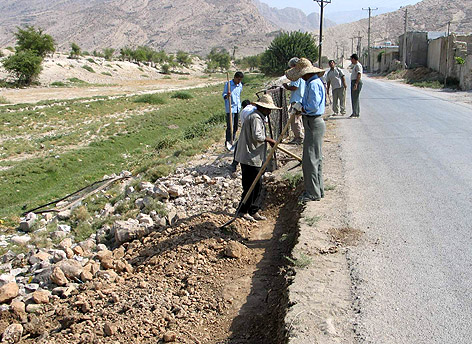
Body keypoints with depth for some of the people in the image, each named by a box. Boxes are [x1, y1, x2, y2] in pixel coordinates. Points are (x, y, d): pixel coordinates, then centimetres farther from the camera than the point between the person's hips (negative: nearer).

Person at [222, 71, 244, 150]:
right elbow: (223, 95, -7)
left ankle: (232, 141, 16)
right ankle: (228, 142, -3)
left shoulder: (240, 85, 10)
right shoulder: (228, 84, -7)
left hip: (238, 108, 6)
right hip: (230, 108, -6)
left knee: (236, 126, 7)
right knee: (230, 126, -10)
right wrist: (227, 96, -29)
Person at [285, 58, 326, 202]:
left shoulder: (313, 84, -19)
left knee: (310, 159, -5)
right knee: (316, 159, 16)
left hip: (314, 124, -11)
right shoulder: (313, 82, 15)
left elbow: (313, 107, -25)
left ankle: (313, 193, 2)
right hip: (313, 123, 11)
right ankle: (318, 190, 25)